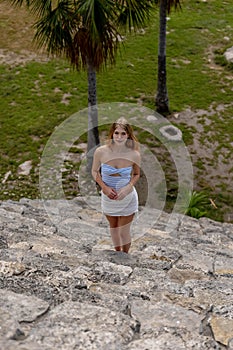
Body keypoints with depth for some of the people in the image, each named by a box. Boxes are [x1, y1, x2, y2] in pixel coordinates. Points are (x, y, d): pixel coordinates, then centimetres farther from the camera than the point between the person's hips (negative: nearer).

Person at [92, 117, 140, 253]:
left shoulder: (134, 154, -19)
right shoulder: (101, 152, -19)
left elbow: (137, 174, 0)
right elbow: (95, 171, -2)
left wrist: (128, 187, -17)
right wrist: (104, 187, -16)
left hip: (127, 198, -1)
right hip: (108, 197, 2)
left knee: (124, 232, 9)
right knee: (113, 228, 24)